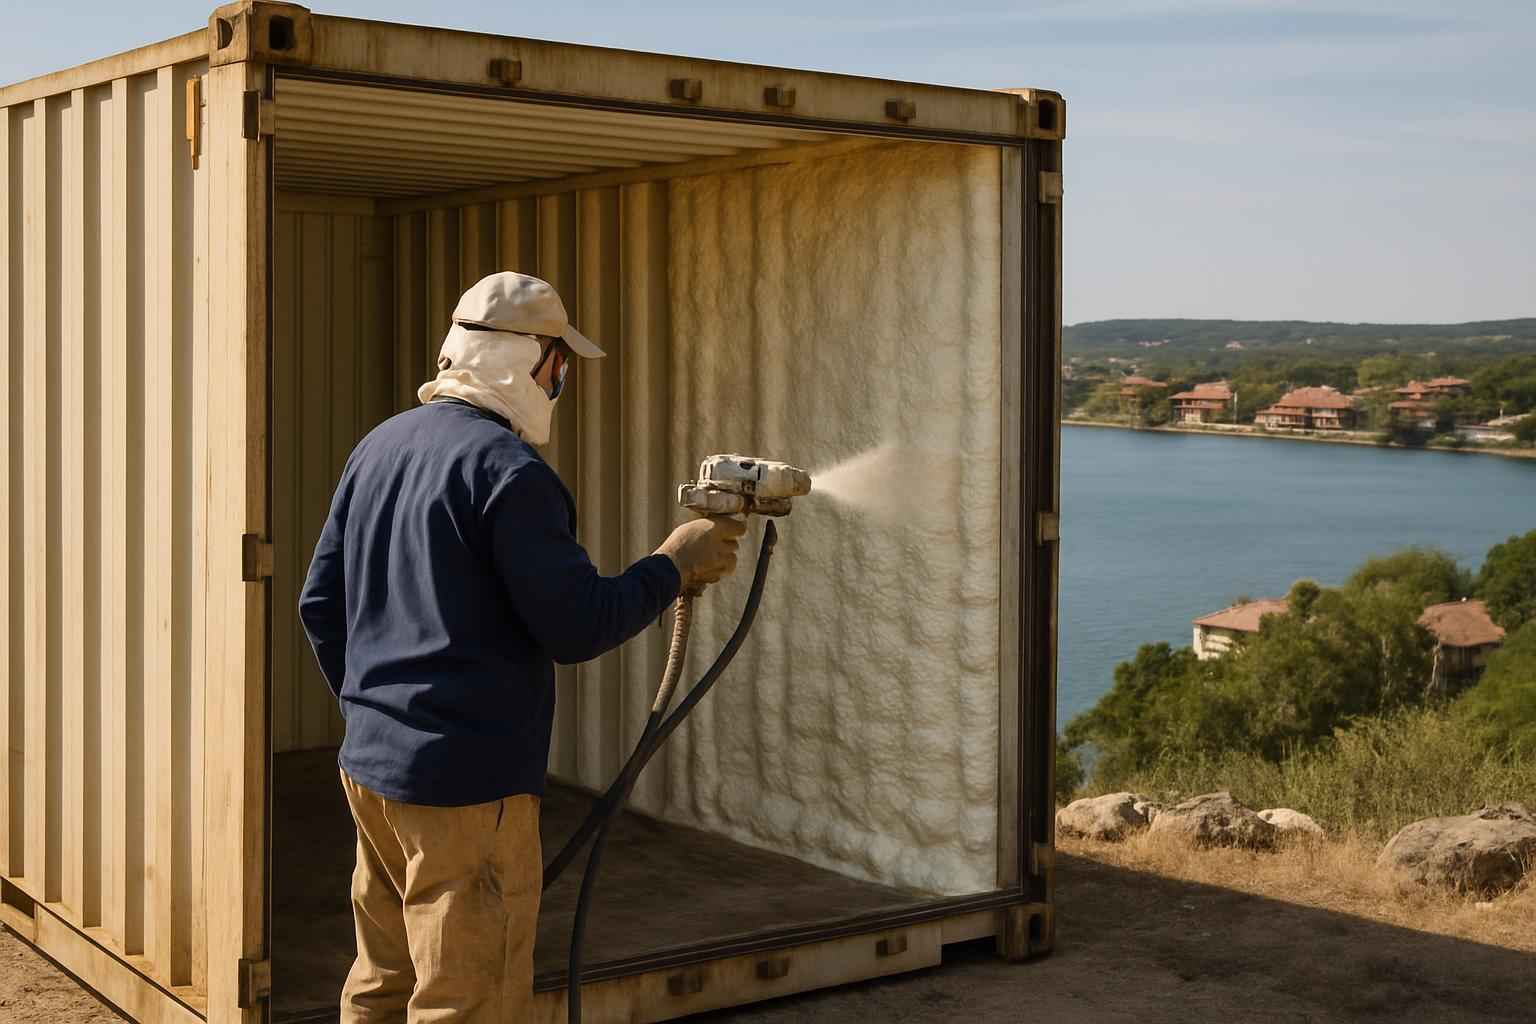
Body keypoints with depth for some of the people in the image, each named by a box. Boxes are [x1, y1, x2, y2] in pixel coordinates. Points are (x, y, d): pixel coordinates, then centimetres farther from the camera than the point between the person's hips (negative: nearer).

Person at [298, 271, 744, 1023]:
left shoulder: (378, 448, 10)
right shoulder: (507, 470, -16)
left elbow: (320, 605, 15)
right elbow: (577, 628, -18)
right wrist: (675, 566, -5)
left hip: (369, 766, 9)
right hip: (467, 786, -9)